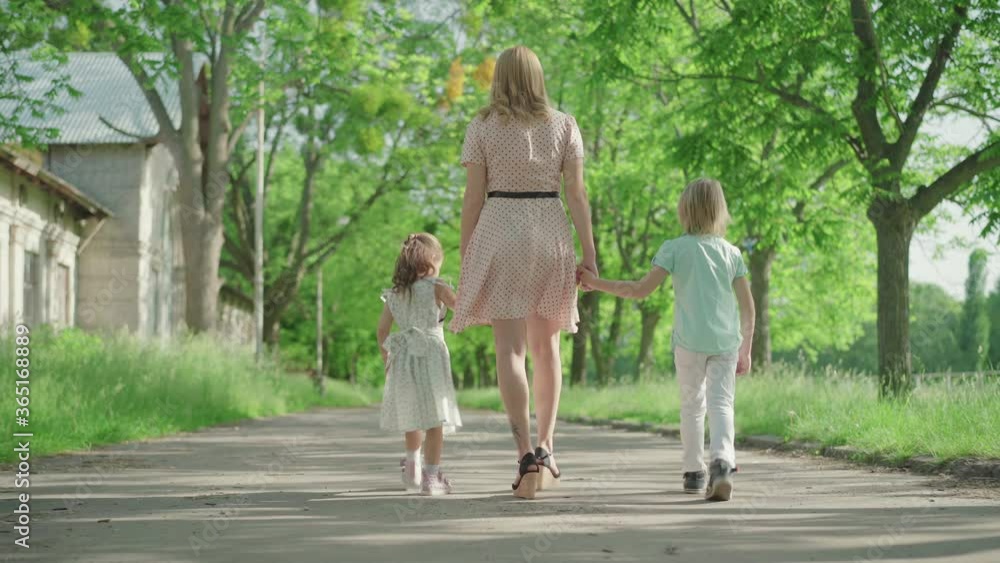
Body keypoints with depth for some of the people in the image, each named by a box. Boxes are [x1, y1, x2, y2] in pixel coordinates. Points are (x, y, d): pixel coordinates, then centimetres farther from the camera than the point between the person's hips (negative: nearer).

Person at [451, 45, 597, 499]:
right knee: (546, 347, 15)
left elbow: (473, 198, -1)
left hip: (499, 233, -2)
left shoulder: (482, 128, 2)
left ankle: (526, 455, -16)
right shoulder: (564, 126, 6)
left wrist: (465, 258, 4)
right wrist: (589, 253, 2)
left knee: (510, 348, -5)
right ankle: (546, 449, 12)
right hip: (551, 237, 2)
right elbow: (577, 193, 0)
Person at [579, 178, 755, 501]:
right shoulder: (731, 252, 8)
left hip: (690, 341, -1)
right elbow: (748, 307, 8)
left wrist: (596, 283, -1)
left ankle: (694, 472, 21)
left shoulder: (675, 249, -2)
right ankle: (722, 460, -27)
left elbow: (641, 289, -8)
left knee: (692, 405, 14)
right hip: (726, 341, 1)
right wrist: (746, 350, 17)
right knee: (721, 403, -2)